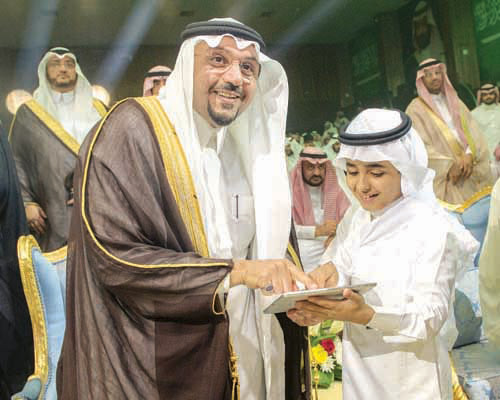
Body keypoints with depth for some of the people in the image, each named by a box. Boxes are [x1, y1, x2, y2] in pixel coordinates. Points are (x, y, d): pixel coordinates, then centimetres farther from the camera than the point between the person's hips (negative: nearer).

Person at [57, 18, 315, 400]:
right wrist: (237, 271, -25)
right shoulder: (133, 129, -15)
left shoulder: (245, 147, 7)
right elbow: (115, 256, -22)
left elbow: (270, 247, 11)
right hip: (153, 368, -6)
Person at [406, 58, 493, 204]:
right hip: (444, 177, -5)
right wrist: (450, 165, -17)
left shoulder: (454, 101, 14)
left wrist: (469, 155, -14)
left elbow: (472, 130, 6)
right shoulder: (415, 109, -4)